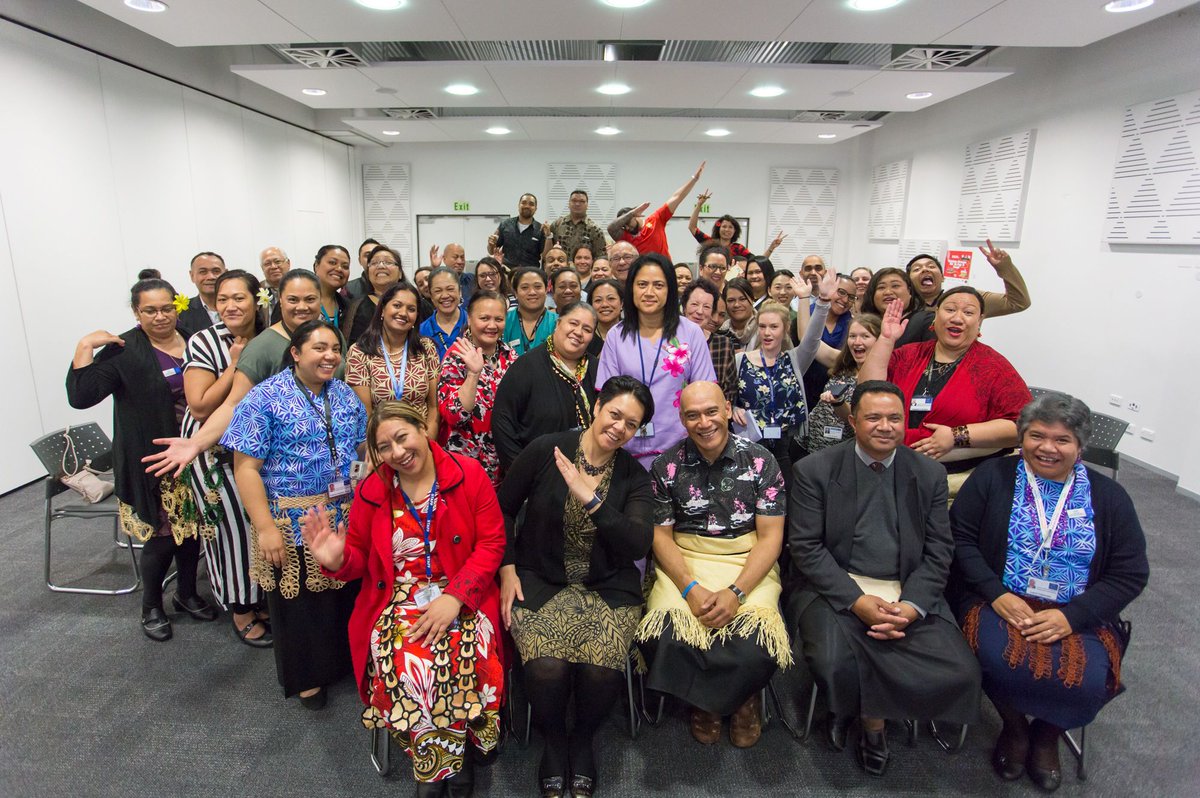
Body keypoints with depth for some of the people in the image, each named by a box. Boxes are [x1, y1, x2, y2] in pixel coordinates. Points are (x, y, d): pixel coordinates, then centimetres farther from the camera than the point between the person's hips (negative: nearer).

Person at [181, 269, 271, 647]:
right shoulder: (204, 342, -14)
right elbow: (201, 407, -20)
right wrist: (235, 365, -21)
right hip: (212, 446, -4)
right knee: (233, 523, 1)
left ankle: (260, 598, 30)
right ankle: (240, 609, 20)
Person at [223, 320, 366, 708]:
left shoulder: (346, 396, 6)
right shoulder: (265, 398, -11)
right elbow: (246, 467, -14)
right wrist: (266, 528, -18)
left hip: (348, 519, 5)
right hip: (293, 524, -4)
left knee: (347, 595, 16)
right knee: (300, 600, 13)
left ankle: (346, 660, 40)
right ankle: (307, 677, 35)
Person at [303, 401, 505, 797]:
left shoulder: (468, 474, -4)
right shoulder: (371, 490, 4)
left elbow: (492, 543, -6)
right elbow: (360, 557, 11)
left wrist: (454, 596, -16)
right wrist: (337, 560, -13)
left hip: (461, 595, -1)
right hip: (398, 598, 2)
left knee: (463, 654, -29)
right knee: (401, 660, -27)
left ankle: (452, 751, 4)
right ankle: (431, 759, 2)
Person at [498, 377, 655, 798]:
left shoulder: (634, 477, 2)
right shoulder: (545, 450, -5)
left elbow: (637, 546, -11)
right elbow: (503, 509, 4)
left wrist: (591, 499, -21)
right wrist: (508, 570, -4)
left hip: (607, 588, 2)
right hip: (539, 581, -1)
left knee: (602, 670, -24)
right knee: (547, 668, -26)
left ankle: (583, 740, 12)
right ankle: (553, 741, 10)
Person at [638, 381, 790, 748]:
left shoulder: (760, 461, -2)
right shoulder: (667, 466, 1)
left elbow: (770, 536, -4)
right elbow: (661, 535, 2)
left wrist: (736, 592, -18)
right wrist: (690, 588, -15)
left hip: (748, 563, 0)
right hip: (684, 564, 1)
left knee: (754, 646, -28)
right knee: (662, 638, -27)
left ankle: (743, 698, 11)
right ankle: (705, 697, 8)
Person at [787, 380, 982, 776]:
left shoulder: (929, 474, 6)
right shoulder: (815, 470, -3)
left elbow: (938, 553, 4)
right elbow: (805, 548, -7)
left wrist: (911, 606, -12)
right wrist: (858, 601, -17)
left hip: (908, 592, 3)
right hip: (836, 588, -3)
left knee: (959, 671, -18)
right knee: (834, 663, -28)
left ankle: (867, 712, 11)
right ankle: (872, 721, 10)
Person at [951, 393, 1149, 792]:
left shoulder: (1108, 496, 8)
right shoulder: (992, 476, 3)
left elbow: (1130, 573, 3)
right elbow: (960, 537, -1)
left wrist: (1071, 616, -12)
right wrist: (996, 594, -15)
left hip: (1078, 616, 2)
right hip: (1001, 603, -1)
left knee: (1086, 679, -26)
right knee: (999, 659, -30)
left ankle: (1047, 734, 12)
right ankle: (1014, 727, 7)